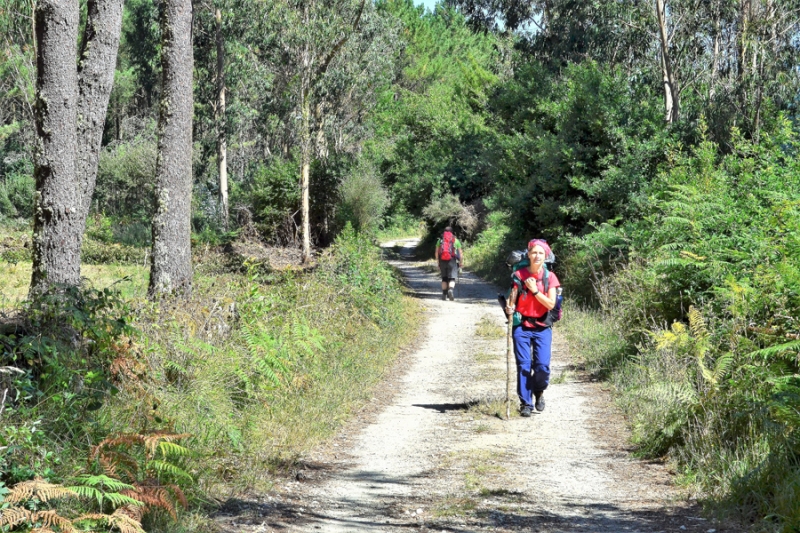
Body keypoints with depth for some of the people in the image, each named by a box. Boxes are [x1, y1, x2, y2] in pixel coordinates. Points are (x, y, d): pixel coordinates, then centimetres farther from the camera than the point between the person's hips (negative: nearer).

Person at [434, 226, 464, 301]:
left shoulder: (440, 240, 12)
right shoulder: (456, 240, 8)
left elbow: (436, 253, 7)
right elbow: (461, 253, 5)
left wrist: (438, 263, 15)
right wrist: (461, 262, 16)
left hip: (442, 261, 2)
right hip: (452, 261, -2)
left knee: (444, 278, 17)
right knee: (452, 278, -2)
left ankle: (444, 294, 15)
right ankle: (450, 290, -30)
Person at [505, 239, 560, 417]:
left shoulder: (549, 277, 1)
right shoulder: (519, 275, 1)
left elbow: (551, 304, -6)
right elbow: (513, 299, 3)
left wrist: (534, 290, -15)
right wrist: (510, 308, -18)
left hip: (542, 327, 0)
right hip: (522, 326, 0)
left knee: (542, 365, -9)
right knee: (523, 365, -4)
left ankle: (539, 391, 20)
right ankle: (525, 403, 5)